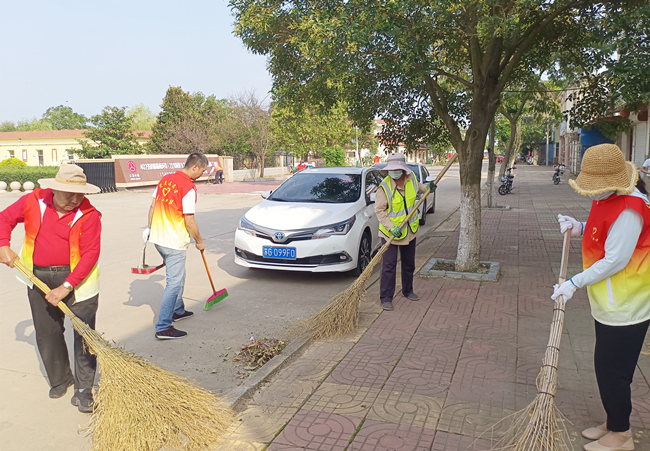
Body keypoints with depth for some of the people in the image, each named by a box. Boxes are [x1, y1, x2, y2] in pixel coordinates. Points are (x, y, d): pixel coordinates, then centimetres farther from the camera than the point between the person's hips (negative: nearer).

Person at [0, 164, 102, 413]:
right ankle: (60, 379, 35)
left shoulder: (88, 214, -15)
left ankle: (84, 388, 9)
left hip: (77, 278, -4)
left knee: (84, 333, -4)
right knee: (47, 334, 14)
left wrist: (66, 287, -23)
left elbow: (90, 254, -18)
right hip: (38, 278, 4)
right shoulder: (33, 201, -4)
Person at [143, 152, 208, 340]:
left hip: (158, 238, 9)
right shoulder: (188, 188, -16)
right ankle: (163, 327, -1)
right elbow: (189, 222, -15)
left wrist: (149, 228, 24)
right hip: (174, 242, -9)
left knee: (177, 276, 24)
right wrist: (199, 241, -2)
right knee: (174, 283, -3)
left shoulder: (165, 179, 8)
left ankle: (178, 310, 39)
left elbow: (152, 208, 14)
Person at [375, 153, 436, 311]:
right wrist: (392, 227, -25)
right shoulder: (384, 187, -19)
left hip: (410, 230, 6)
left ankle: (408, 291, 37)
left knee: (409, 263, 18)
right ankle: (386, 298, 6)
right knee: (389, 265, -4)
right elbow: (379, 210, -17)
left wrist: (427, 188, 4)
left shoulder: (411, 178, -3)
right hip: (390, 232, -5)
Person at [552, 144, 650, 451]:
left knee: (611, 369, 3)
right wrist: (581, 228, 2)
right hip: (609, 304, 10)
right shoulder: (605, 198, 6)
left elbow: (615, 261, -24)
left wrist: (575, 282, -18)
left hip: (624, 307, -10)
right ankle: (614, 424, 37)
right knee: (608, 367, 20)